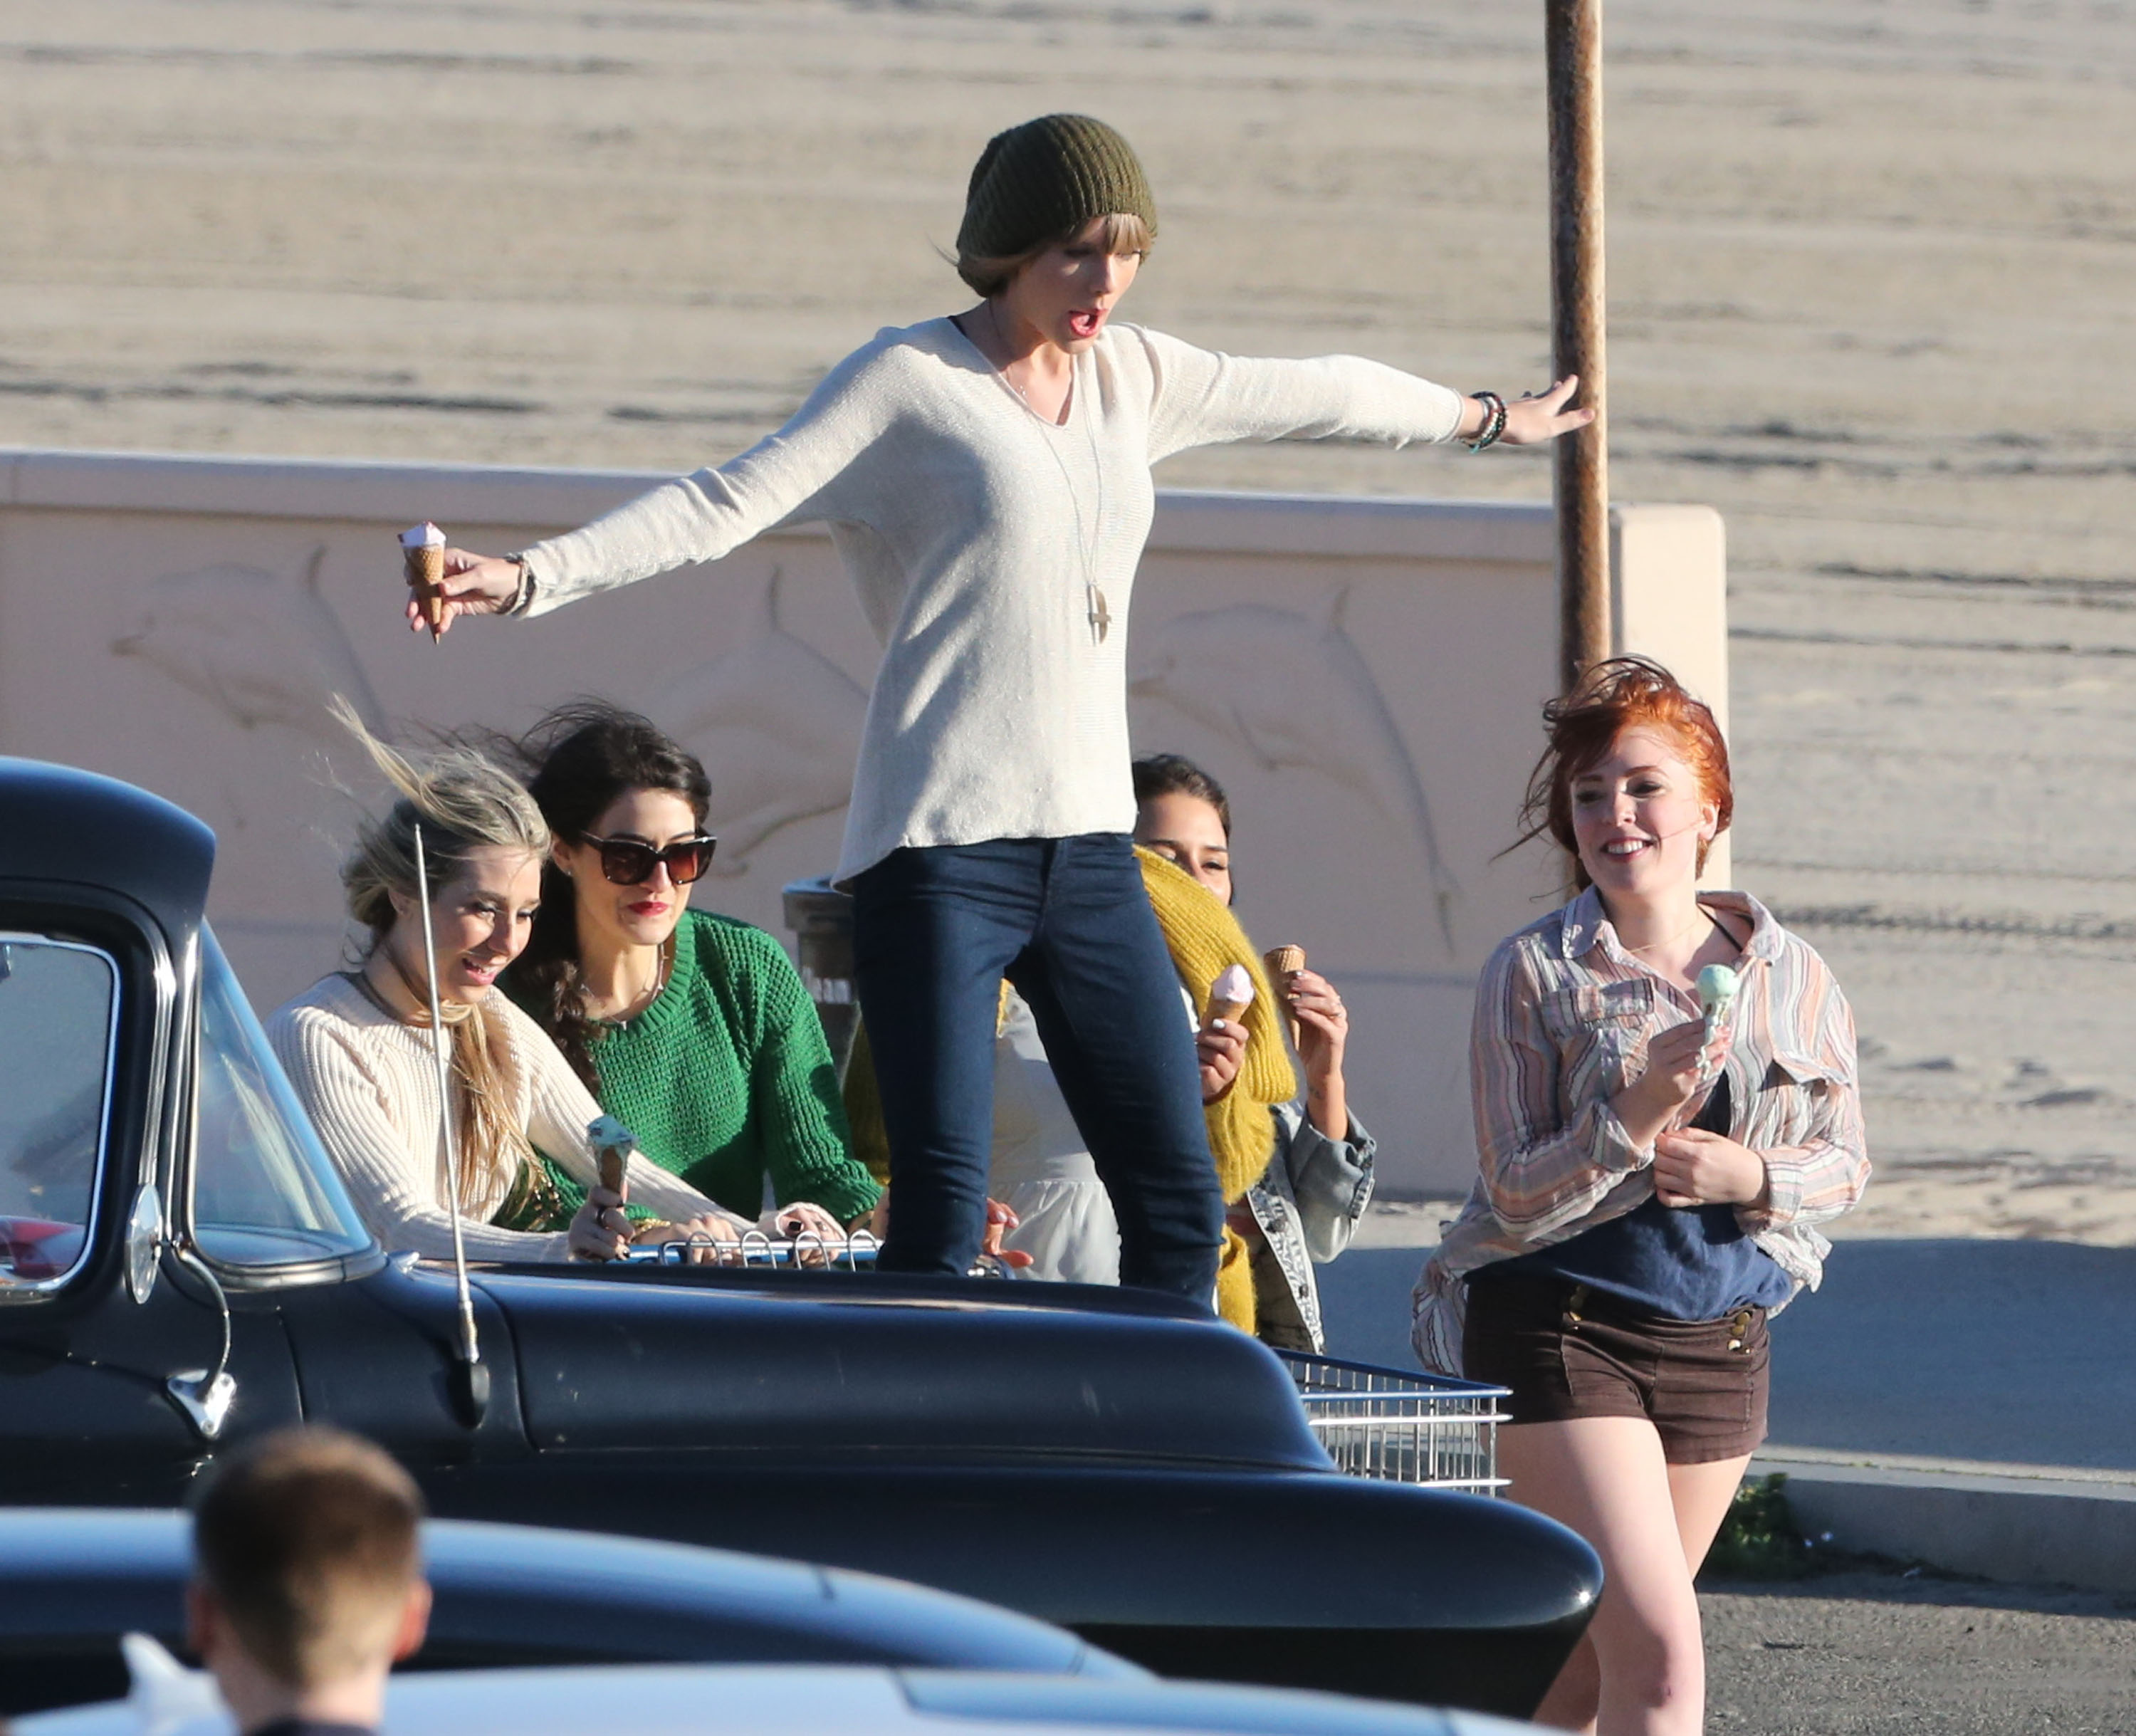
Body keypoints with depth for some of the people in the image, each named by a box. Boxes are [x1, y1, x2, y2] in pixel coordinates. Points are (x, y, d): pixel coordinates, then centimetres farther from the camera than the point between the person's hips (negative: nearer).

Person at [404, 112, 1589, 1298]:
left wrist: (1487, 416, 48)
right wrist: (526, 577, -23)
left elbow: (1311, 397, 32)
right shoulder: (909, 382, -3)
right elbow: (720, 507, -10)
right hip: (940, 848, -6)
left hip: (1089, 849, 6)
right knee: (940, 1215, -14)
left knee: (1180, 1210, 2)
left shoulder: (1134, 377, 15)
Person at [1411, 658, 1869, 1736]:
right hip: (1560, 1332, -5)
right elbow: (1516, 1195, -11)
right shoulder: (1534, 973, -7)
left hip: (1719, 1344, 5)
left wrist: (1752, 1176, -11)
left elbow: (1846, 1163, 10)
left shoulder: (1790, 977, 4)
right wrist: (1637, 1118, -26)